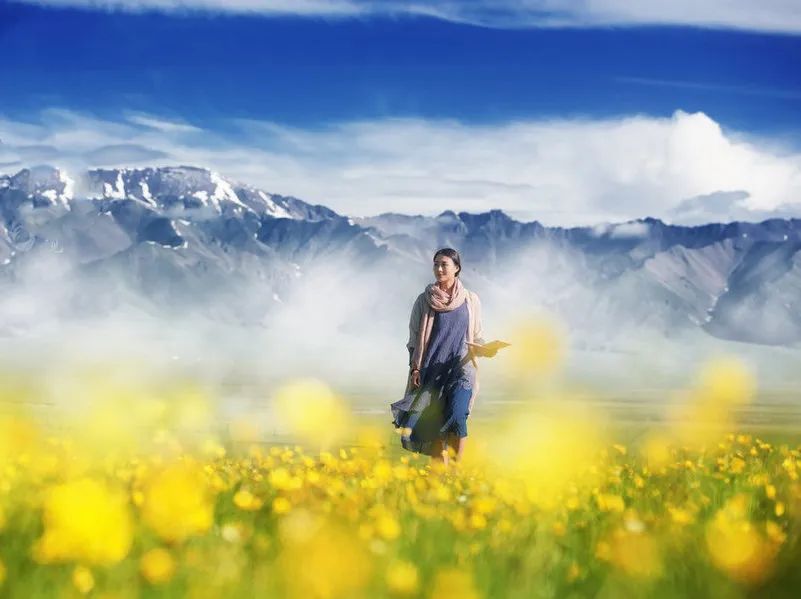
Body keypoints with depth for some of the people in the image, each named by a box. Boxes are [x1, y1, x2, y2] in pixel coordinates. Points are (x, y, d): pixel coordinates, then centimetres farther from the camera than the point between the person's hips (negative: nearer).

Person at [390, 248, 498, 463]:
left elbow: (475, 339, 11)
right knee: (434, 422, -4)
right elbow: (414, 338, 7)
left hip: (460, 368, -1)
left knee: (456, 416, -20)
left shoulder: (471, 300, 6)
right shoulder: (424, 300, 6)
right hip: (432, 370, 1)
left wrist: (484, 351, -11)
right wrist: (415, 368, -5)